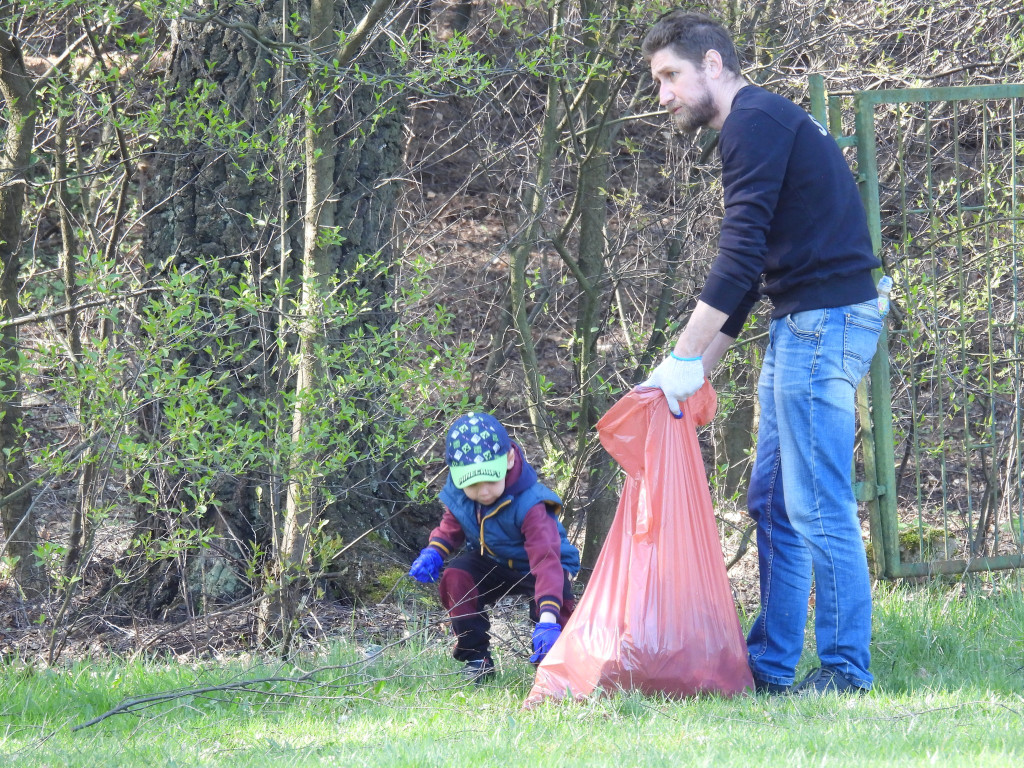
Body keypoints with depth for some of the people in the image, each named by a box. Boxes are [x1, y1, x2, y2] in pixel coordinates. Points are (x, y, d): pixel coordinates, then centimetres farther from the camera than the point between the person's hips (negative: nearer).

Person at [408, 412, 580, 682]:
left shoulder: (528, 505, -37)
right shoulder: (459, 496, -19)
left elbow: (546, 559, -45)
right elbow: (451, 526, 4)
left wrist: (548, 619, -57)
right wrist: (432, 552, -21)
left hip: (532, 568, -5)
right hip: (493, 563, 5)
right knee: (455, 576, -25)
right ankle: (476, 659, -11)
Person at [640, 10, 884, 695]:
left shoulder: (756, 120, -11)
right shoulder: (765, 122, 22)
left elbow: (739, 255, -18)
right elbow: (748, 269, 24)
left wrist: (683, 361, -17)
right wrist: (702, 368, 21)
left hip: (825, 322, -11)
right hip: (803, 324, 11)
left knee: (818, 507, -8)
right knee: (773, 503, 12)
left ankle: (845, 670, -6)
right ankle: (770, 665, 15)